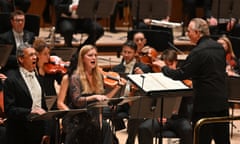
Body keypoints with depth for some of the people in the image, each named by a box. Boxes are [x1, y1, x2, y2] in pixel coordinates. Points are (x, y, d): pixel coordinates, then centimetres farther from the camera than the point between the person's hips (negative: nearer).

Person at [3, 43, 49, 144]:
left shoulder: (37, 78, 13)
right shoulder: (11, 79, -9)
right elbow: (9, 109, -15)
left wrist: (45, 132, 10)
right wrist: (30, 112, -28)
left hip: (38, 132, 6)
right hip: (20, 135, -6)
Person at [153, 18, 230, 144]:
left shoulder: (198, 52, -17)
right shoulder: (219, 47, 7)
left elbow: (180, 75, -15)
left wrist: (163, 67, 2)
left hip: (205, 104, -7)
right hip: (222, 101, 7)